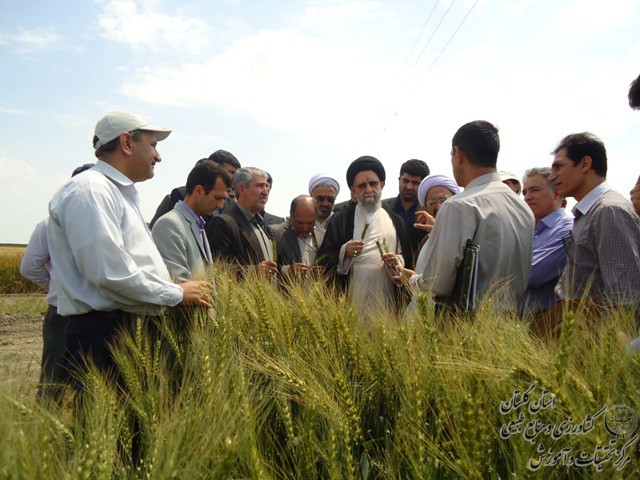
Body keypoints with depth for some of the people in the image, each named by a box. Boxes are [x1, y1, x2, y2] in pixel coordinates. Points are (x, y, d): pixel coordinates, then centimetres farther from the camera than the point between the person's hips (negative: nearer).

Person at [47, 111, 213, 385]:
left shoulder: (121, 193, 21)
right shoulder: (89, 190, -12)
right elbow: (110, 271, -21)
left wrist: (183, 289, 11)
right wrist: (177, 293, -12)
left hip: (131, 329, 10)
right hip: (101, 334, -9)